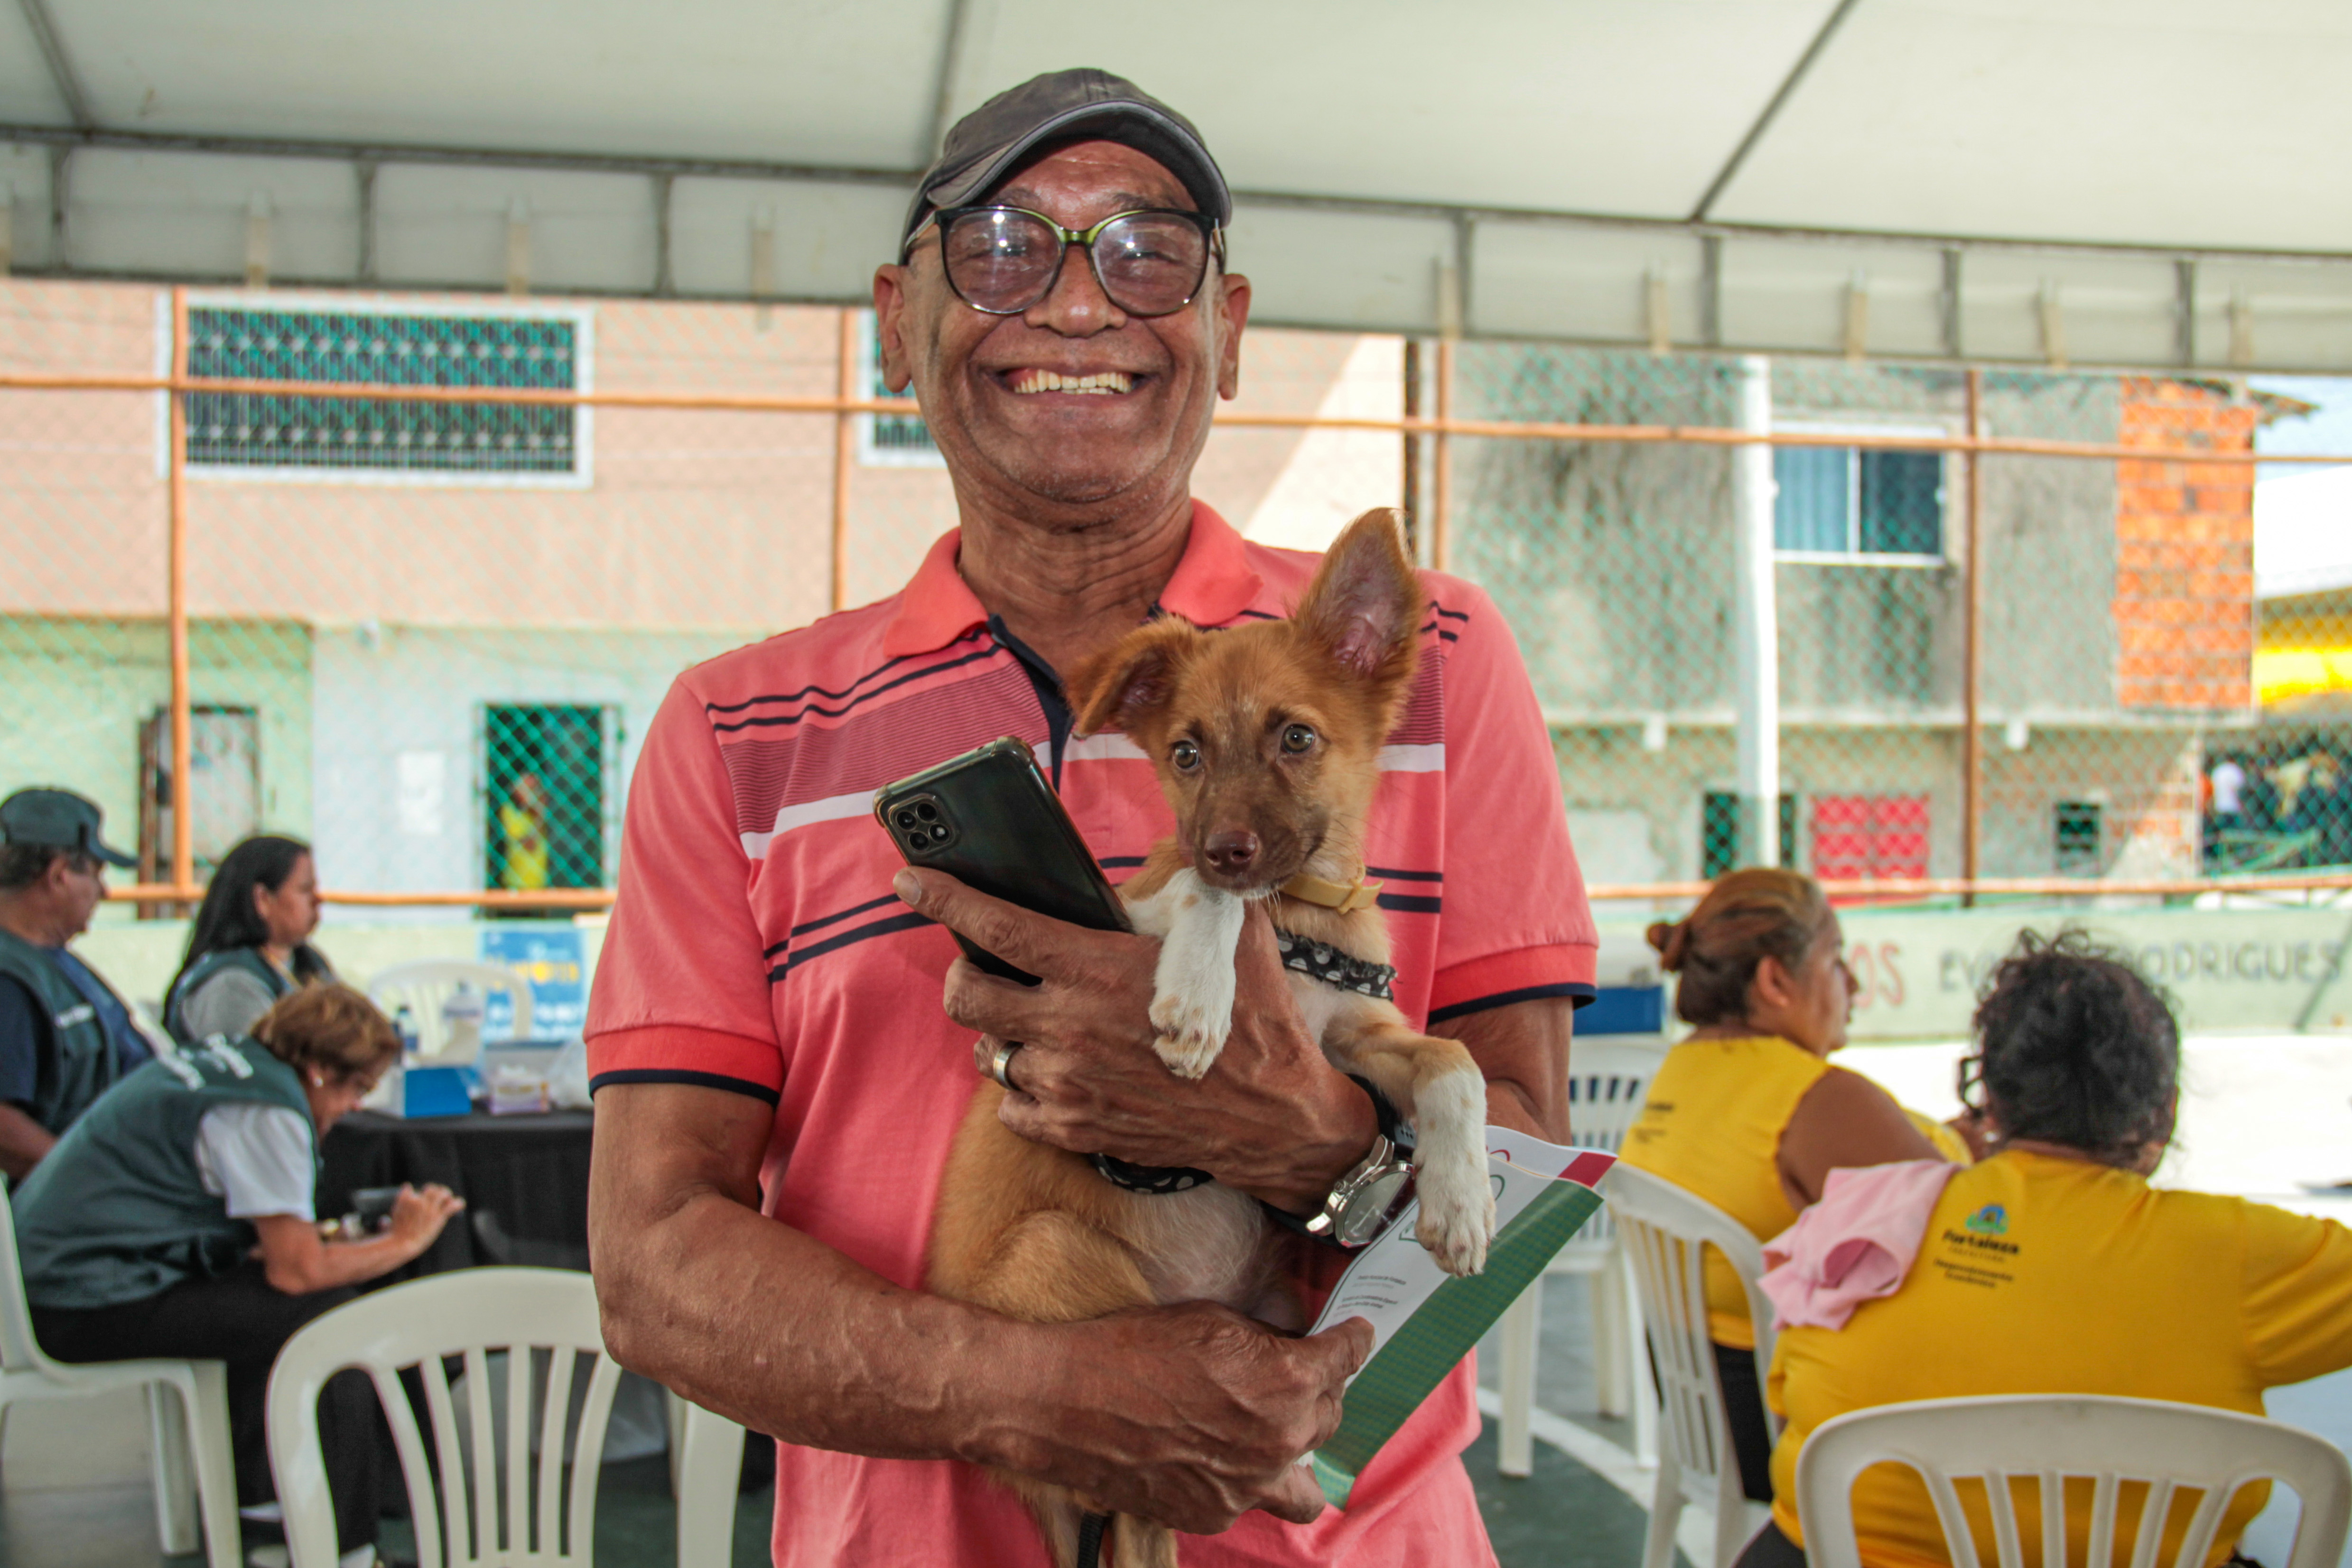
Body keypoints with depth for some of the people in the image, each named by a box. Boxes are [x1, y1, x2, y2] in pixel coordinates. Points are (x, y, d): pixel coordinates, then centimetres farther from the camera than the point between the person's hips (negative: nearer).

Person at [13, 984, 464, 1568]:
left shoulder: (221, 1061, 11)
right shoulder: (267, 1110, -17)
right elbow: (298, 1270, -19)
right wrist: (403, 1242, -6)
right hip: (92, 1304, -10)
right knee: (329, 1311, -11)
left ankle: (250, 1494, 27)